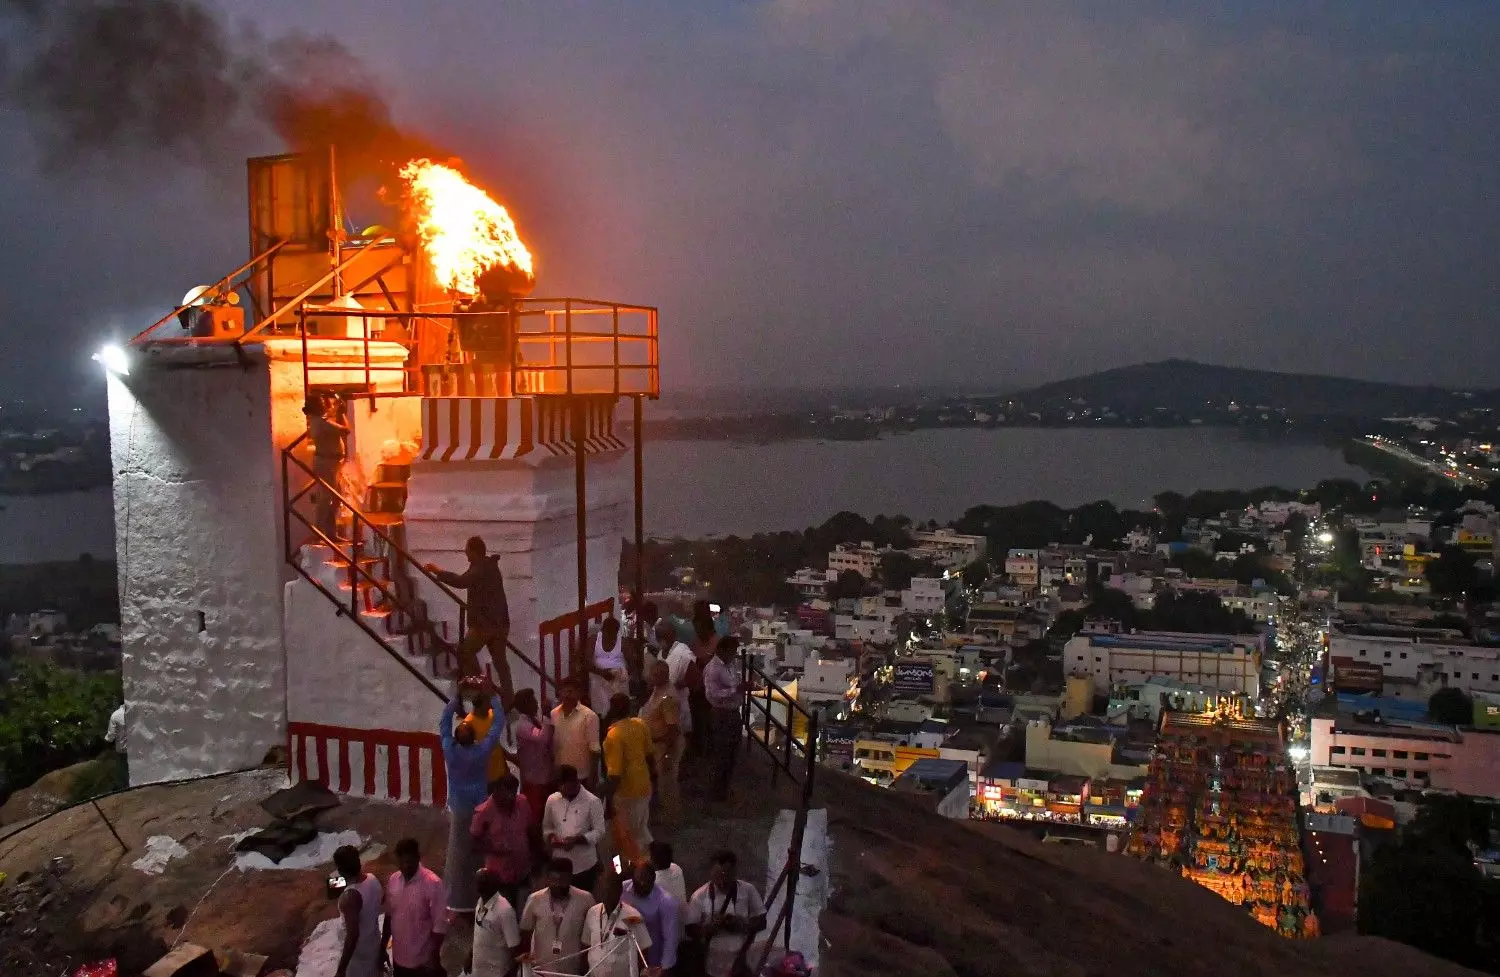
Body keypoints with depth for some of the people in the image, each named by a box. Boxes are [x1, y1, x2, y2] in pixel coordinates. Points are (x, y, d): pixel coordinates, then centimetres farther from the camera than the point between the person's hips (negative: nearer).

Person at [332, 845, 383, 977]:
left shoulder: (350, 896, -33)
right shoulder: (372, 879, -9)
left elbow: (352, 935, -32)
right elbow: (382, 899, 13)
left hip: (358, 954, -7)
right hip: (373, 945, 7)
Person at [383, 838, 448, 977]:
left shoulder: (432, 883, -21)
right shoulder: (392, 880, -2)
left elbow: (440, 924, -18)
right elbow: (389, 916, 10)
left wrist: (434, 959, -18)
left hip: (423, 959, -6)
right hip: (399, 957, 6)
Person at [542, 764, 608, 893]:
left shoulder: (592, 802, -12)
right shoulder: (552, 800, 0)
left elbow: (599, 831, -10)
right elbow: (547, 826, 12)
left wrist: (577, 839, -22)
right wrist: (551, 837, -10)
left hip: (584, 865, -3)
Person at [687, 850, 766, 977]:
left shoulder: (748, 891, -5)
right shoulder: (700, 896, -7)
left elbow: (761, 922, 1)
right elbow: (690, 929, -4)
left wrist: (743, 925, -19)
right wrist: (710, 927, -23)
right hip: (713, 966, -1)